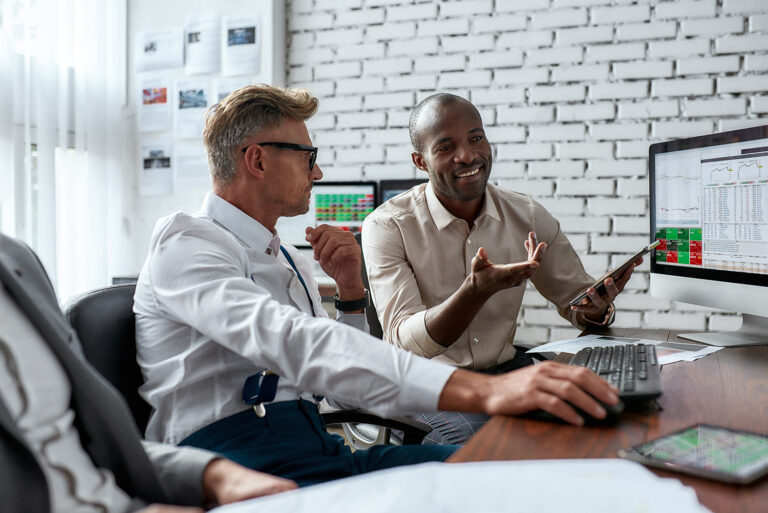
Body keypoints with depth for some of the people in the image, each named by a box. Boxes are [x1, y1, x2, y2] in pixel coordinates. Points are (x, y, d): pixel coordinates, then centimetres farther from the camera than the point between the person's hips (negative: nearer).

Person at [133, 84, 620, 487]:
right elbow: (291, 343, -27)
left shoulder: (287, 259, 18)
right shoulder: (185, 242, -7)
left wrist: (351, 288, 5)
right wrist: (481, 390, -36)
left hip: (321, 453, 7)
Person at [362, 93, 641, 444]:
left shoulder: (528, 217, 1)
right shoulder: (387, 226, -12)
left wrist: (595, 308, -17)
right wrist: (477, 291, -36)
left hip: (507, 369, 4)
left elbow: (576, 300, 9)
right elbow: (404, 342, -19)